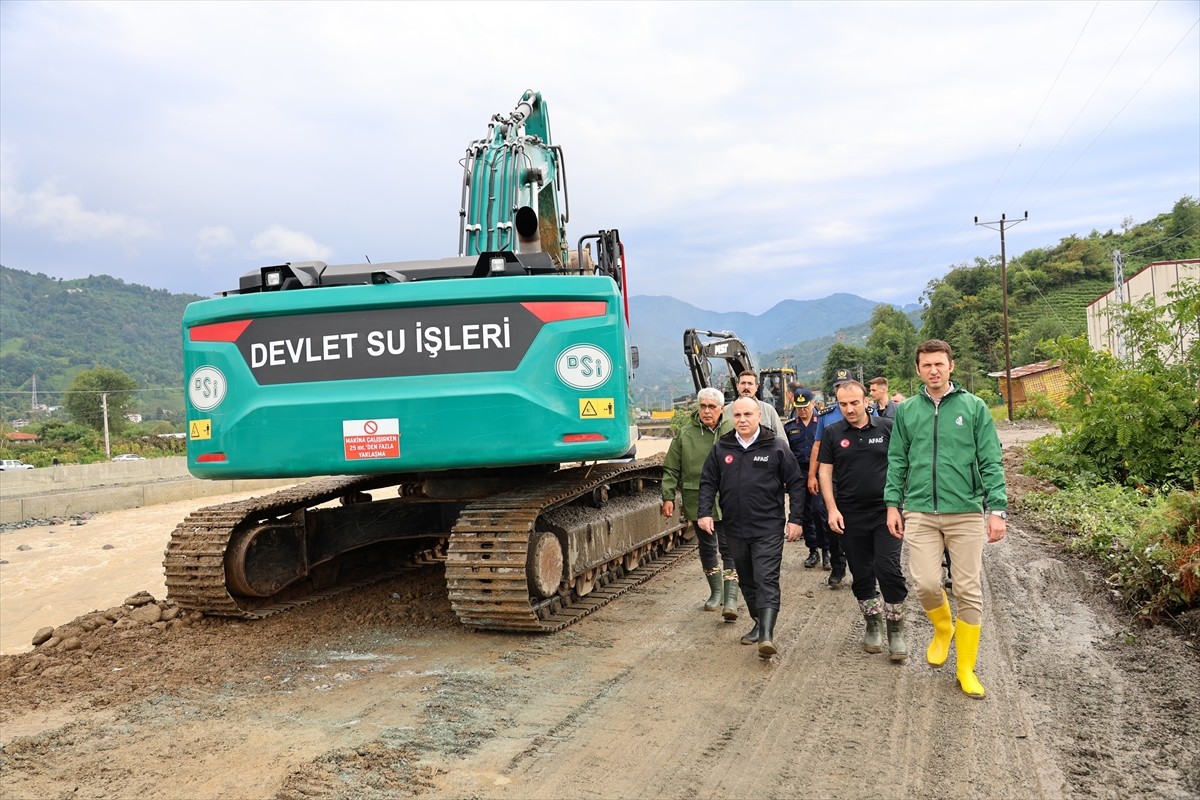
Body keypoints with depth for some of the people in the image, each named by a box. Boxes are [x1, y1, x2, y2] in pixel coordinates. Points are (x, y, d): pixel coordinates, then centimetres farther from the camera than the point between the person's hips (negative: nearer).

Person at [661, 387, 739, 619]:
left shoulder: (732, 432, -2)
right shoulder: (685, 432, 0)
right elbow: (671, 468, 4)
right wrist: (668, 497, 0)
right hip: (697, 501, 2)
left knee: (728, 548, -6)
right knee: (707, 548, 14)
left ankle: (730, 599, -5)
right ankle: (716, 592, 29)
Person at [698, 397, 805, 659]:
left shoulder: (776, 447, -1)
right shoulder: (721, 448, 6)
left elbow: (796, 483, 2)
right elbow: (708, 483, 10)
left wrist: (795, 519, -3)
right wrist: (705, 513, -3)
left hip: (768, 528, -4)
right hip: (735, 529, 4)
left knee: (766, 580, -10)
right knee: (747, 581, 13)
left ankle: (767, 635, -17)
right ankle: (760, 624, 26)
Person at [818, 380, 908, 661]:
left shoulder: (887, 427, -1)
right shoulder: (832, 433, 3)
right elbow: (825, 472, 5)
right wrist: (832, 509, -3)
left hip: (885, 512, -2)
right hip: (850, 517, 2)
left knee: (889, 570, -9)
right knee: (861, 575, 10)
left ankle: (896, 629, 6)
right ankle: (873, 624, 27)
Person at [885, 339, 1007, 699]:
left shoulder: (973, 407, 1)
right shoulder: (907, 410, 8)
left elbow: (991, 462, -1)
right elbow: (897, 462, 11)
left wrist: (997, 509, -7)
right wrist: (893, 503, 5)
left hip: (966, 512, -1)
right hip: (920, 513, 1)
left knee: (968, 591, 2)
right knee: (926, 583, -7)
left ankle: (966, 669, 18)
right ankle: (943, 628, 27)